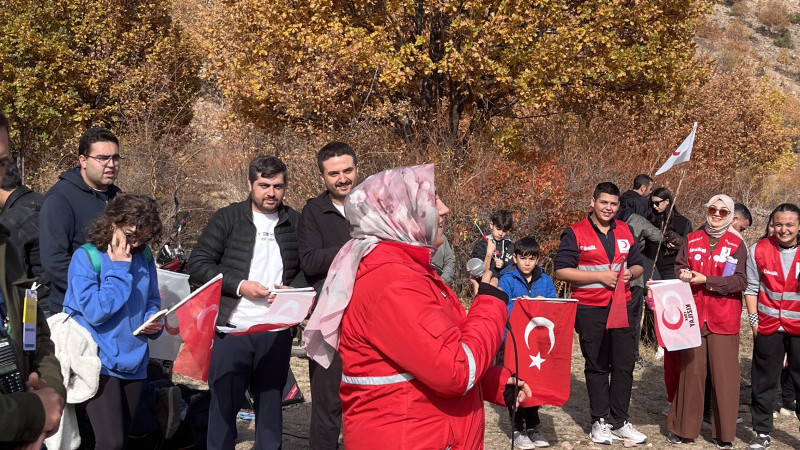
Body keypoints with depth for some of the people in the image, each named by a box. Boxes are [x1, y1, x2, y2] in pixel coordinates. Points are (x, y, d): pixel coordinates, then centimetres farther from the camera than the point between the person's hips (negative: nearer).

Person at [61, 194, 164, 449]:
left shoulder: (144, 257, 6)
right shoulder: (86, 257, -10)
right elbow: (95, 312, -19)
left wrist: (154, 322, -5)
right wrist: (119, 268, -16)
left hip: (133, 361, 6)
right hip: (101, 362, -5)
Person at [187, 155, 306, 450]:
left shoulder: (296, 223, 7)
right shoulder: (227, 218, 0)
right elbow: (198, 265, -4)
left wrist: (292, 289, -9)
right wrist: (239, 285, -13)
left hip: (277, 333, 2)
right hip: (233, 330, -2)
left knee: (270, 403, 12)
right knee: (224, 403, 3)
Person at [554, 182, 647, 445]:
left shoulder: (625, 231, 11)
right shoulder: (575, 233, -5)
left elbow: (638, 265, 19)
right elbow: (561, 270, -11)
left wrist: (631, 273, -6)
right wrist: (600, 276, -16)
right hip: (590, 310, -4)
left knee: (624, 365, 5)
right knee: (597, 366, 6)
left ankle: (619, 422, 16)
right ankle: (600, 422, 15)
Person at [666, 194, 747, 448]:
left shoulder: (737, 245, 0)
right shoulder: (692, 240, 9)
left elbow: (741, 281, -8)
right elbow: (679, 269, 14)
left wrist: (706, 280, -15)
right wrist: (683, 275, -10)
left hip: (723, 320, -2)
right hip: (693, 316, 2)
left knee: (724, 375, 0)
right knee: (690, 371, 5)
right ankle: (684, 428, 14)